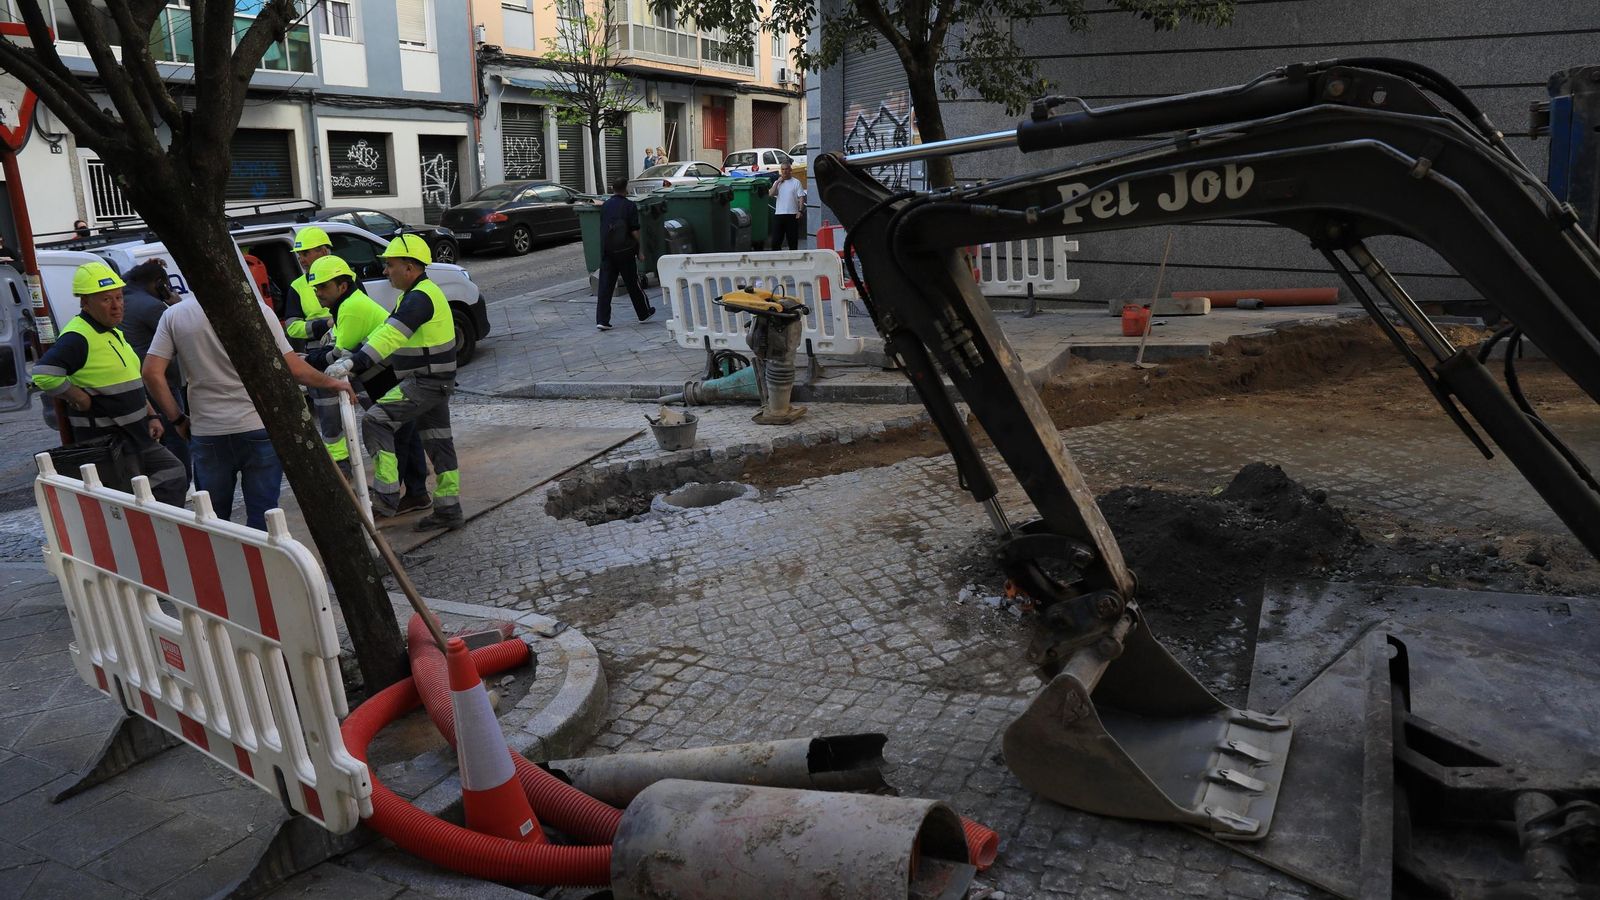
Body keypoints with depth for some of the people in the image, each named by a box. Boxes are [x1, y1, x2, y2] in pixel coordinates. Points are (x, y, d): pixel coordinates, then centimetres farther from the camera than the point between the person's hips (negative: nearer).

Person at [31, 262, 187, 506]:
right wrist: (81, 400, -21)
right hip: (105, 441, -9)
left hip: (137, 437, 9)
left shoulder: (114, 333, 13)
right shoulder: (78, 338, -17)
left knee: (174, 479, 13)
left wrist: (151, 416, 14)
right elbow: (44, 374, -31)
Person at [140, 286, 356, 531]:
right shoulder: (257, 309, -7)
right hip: (259, 428, -2)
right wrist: (332, 383, 11)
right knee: (262, 517, 5)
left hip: (206, 434, 2)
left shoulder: (174, 315, 0)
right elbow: (295, 370, -6)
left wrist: (178, 419, 7)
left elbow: (152, 373, -4)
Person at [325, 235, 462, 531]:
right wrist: (353, 356, 7)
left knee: (375, 421, -14)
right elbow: (386, 331, 17)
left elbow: (390, 337, -32)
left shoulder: (420, 298, -19)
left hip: (426, 382, -11)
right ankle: (448, 509, 18)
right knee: (438, 442, 12)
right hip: (435, 383, 11)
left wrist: (353, 364, -38)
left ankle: (386, 497, -14)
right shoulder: (419, 294, 15)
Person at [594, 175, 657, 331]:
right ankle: (644, 313, 27)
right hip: (624, 251, -3)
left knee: (605, 286, 1)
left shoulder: (605, 206, 5)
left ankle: (602, 320, -5)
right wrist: (639, 251, 0)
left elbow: (602, 228, 13)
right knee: (633, 284, 11)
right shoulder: (630, 206, -8)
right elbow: (635, 231, -10)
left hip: (606, 252, 3)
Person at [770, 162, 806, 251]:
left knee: (793, 240, 2)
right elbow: (771, 194, -2)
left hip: (792, 214, -3)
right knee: (776, 240, 2)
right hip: (778, 214, 3)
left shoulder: (796, 182, 2)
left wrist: (800, 210, -15)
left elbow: (801, 197, -3)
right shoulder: (777, 182, 13)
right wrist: (778, 182, -5)